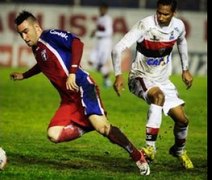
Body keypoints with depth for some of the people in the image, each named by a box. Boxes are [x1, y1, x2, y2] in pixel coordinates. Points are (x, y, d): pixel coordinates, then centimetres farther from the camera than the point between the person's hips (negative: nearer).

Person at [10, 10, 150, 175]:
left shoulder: (50, 36, -4)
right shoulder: (36, 49, 21)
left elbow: (76, 43, -20)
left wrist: (72, 73, -26)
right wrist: (24, 75, 55)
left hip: (82, 86, -9)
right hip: (69, 99, 9)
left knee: (101, 126, -25)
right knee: (54, 134, -13)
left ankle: (138, 157, -9)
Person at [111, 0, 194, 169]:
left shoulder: (178, 26, -9)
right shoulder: (145, 25, -27)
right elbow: (118, 48, -32)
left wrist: (185, 69, 20)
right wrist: (118, 75, -43)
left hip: (163, 80, 5)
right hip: (141, 77, -5)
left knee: (182, 118, 0)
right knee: (158, 95, -38)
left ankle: (179, 150, 32)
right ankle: (150, 146, -36)